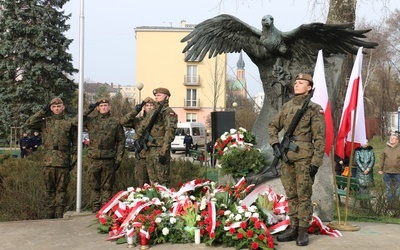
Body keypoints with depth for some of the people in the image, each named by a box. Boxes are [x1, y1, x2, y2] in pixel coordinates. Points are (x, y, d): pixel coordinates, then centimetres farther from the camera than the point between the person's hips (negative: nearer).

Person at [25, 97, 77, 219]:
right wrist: (43, 111, -3)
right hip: (48, 161, 2)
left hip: (63, 161, -2)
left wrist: (73, 158, 0)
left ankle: (59, 213, 7)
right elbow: (28, 123, -3)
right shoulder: (45, 121, 9)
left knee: (61, 189, 3)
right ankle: (49, 212, 16)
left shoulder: (69, 122, 5)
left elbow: (75, 142, 6)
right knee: (49, 189, 9)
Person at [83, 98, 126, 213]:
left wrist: (118, 159, -2)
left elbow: (121, 141, 5)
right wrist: (87, 110, -8)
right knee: (94, 186, 7)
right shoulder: (91, 121, 7)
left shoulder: (115, 122, 5)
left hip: (109, 160, -1)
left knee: (107, 187, 5)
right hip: (93, 159, 1)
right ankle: (95, 210, 14)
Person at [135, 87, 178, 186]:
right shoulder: (152, 113, 20)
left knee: (162, 180, -7)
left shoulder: (169, 112, -5)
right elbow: (142, 127, 23)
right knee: (153, 181, 12)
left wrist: (163, 152, -21)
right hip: (150, 150, 8)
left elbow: (169, 133, -15)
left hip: (160, 149, -8)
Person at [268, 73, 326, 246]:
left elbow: (320, 138, -7)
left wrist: (316, 162, -12)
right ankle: (293, 228, 20)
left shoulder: (314, 109, -4)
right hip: (287, 157, 6)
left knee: (304, 196, -2)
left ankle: (303, 232, 5)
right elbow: (273, 126, 22)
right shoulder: (286, 107, 12)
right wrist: (275, 144, 5)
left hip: (304, 158, -6)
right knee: (291, 195, 11)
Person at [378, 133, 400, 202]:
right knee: (388, 188, 11)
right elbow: (382, 159, 7)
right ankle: (389, 201, 23)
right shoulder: (386, 149, 4)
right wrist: (380, 169, 5)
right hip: (387, 172, 2)